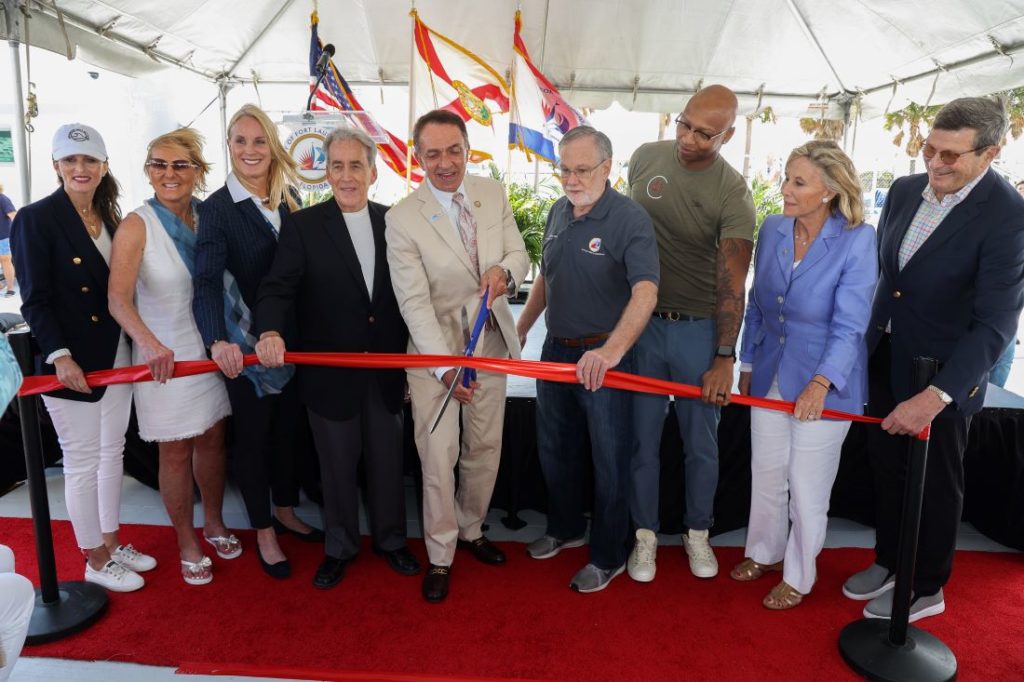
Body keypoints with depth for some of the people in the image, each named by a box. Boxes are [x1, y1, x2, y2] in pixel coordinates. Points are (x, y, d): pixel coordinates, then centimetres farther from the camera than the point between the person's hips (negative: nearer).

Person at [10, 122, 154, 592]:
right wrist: (60, 355, -20)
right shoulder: (35, 219, -10)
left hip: (115, 355, 6)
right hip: (70, 362, -6)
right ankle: (95, 562, 21)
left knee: (112, 452, 16)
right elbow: (35, 300, -12)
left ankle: (111, 543, 32)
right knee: (82, 461, 5)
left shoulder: (111, 218, 8)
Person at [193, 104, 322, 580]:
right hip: (243, 345, -5)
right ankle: (264, 532, 27)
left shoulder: (288, 199, 3)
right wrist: (218, 340, -40)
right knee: (253, 435, 10)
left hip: (290, 338, 5)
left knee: (288, 428, 18)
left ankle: (285, 513, 39)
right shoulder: (216, 208, -12)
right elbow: (207, 280, -24)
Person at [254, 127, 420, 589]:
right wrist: (270, 331, -35)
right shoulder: (302, 226, -5)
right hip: (331, 374, -2)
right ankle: (339, 548, 35)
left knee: (387, 461, 15)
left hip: (386, 371, 2)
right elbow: (278, 287, -14)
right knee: (338, 467, 13)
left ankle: (390, 539, 37)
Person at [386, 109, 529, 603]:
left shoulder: (494, 195, 0)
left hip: (490, 344, 5)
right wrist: (445, 366, -25)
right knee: (438, 457, 1)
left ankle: (472, 530, 39)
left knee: (486, 448, 15)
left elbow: (520, 255, 6)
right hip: (434, 351, -4)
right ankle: (440, 557, 22)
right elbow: (414, 301, -17)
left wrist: (504, 270, -19)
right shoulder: (402, 219, -14)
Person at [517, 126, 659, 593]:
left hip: (604, 356, -7)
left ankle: (608, 557, 26)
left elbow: (645, 292, -31)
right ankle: (565, 528, 44)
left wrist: (611, 350, -46)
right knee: (554, 448, 20)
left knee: (608, 460, 6)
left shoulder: (630, 219, -18)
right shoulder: (558, 213, 5)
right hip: (556, 349, 7)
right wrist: (522, 326, 18)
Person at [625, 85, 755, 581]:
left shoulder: (733, 195, -11)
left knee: (701, 443, 9)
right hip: (642, 320, 2)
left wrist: (724, 358, -14)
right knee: (643, 438, 8)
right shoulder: (645, 157, 0)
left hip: (698, 328, -2)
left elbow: (731, 283, -13)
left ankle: (697, 533, 31)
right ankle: (645, 535, 25)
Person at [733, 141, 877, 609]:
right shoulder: (772, 229, -2)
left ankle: (798, 577, 31)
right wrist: (747, 364, 10)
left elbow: (849, 324, -20)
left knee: (807, 486, 9)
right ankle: (764, 552, 41)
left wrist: (821, 383, -31)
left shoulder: (857, 240, -16)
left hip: (824, 383, -5)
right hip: (770, 377, 5)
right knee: (766, 475, 18)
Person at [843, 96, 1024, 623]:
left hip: (943, 373, -6)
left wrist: (936, 396, -33)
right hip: (885, 360, 6)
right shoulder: (905, 190, -1)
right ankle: (888, 562, 41)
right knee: (885, 466, 18)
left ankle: (926, 589, 34)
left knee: (935, 484, 13)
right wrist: (869, 341, 9)